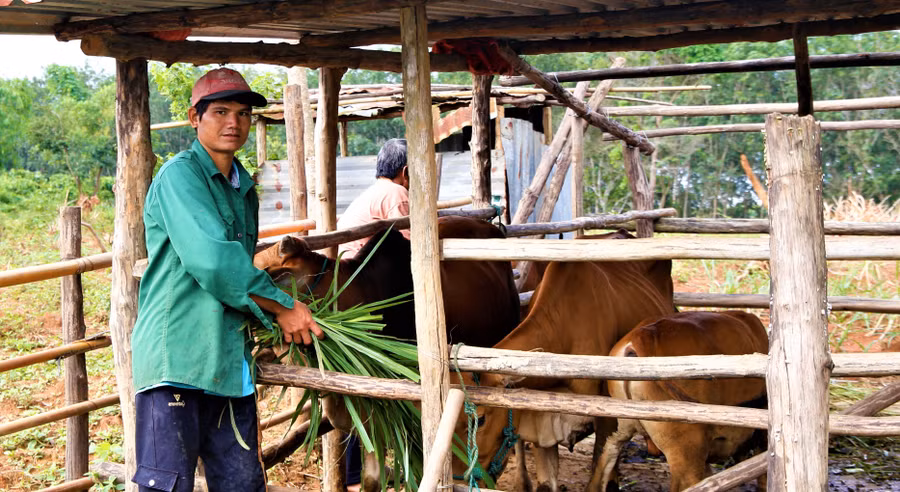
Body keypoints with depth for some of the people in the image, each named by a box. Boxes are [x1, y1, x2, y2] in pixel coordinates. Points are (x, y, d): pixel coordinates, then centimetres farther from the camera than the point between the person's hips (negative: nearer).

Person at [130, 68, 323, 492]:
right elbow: (212, 261, -19)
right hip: (176, 356, -8)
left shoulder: (244, 189, 19)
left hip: (230, 361, 8)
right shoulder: (180, 174, -7)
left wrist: (283, 315, 12)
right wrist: (281, 308, -10)